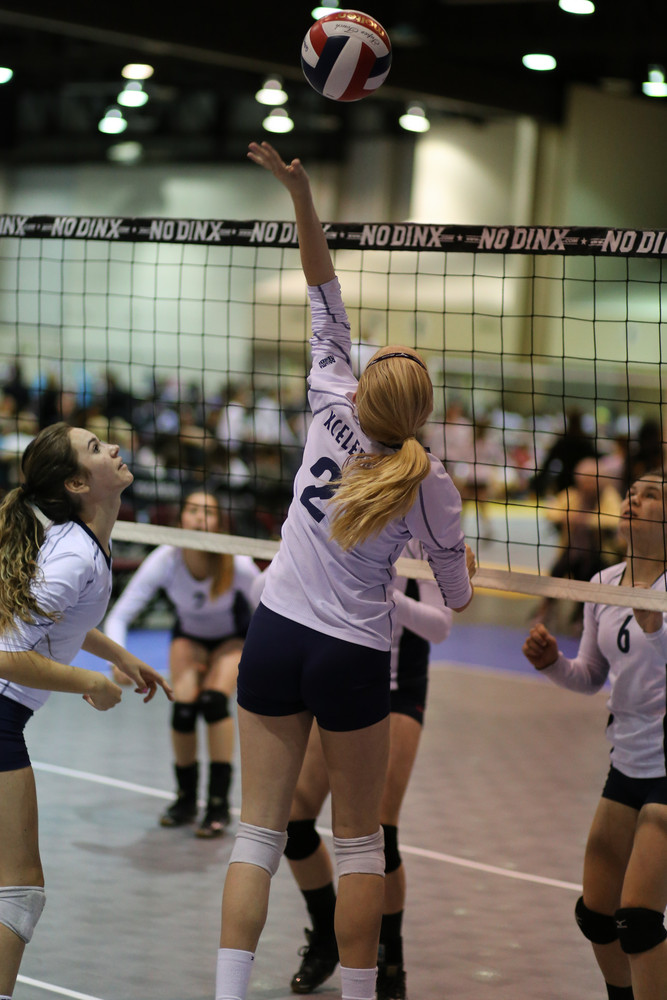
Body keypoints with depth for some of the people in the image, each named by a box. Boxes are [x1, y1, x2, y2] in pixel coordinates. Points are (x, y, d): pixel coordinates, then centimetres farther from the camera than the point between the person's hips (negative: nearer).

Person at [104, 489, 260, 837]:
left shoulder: (237, 565, -33)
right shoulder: (165, 561, -31)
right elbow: (118, 617, -30)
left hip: (234, 636, -2)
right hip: (189, 636, 2)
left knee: (213, 702, -25)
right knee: (183, 708, -18)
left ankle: (219, 805, -15)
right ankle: (185, 799, 6)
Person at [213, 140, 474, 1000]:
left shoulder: (333, 412, -8)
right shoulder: (432, 487, -11)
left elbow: (324, 299, -2)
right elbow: (457, 597, 1)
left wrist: (300, 194, -4)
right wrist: (461, 562, 23)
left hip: (275, 637, 2)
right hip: (354, 660, -2)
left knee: (259, 832, 4)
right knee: (359, 839, 12)